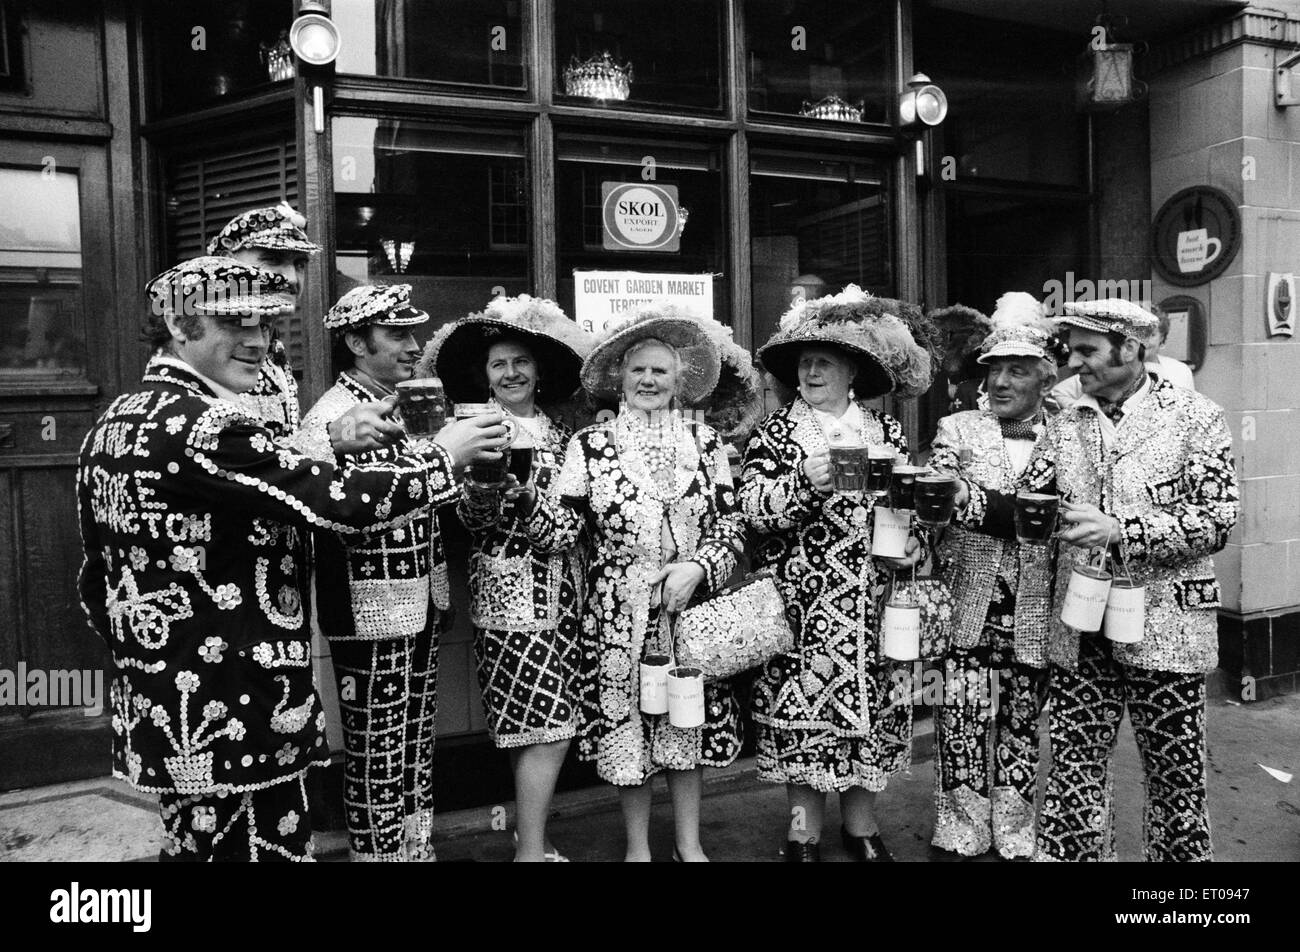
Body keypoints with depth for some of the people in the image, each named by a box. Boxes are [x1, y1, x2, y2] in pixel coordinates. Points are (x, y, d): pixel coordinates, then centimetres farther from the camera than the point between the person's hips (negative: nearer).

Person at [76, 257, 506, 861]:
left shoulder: (113, 423, 10)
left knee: (194, 844, 20)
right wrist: (441, 455, -9)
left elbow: (96, 581, 16)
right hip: (232, 717, -10)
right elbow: (343, 503, -23)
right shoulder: (201, 424, -19)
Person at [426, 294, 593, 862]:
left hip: (562, 589, 5)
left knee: (540, 719, 8)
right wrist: (484, 489, -27)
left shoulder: (558, 431, 13)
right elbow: (471, 519, -11)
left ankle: (531, 833, 21)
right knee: (547, 718, -6)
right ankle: (532, 848, 6)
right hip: (509, 588, -5)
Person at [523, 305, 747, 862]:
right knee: (625, 728, 8)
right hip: (618, 615, -1)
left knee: (690, 725, 12)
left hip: (690, 608, 2)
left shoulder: (704, 442, 3)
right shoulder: (591, 445, -3)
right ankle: (637, 847, 30)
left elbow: (729, 525, 4)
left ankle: (689, 844, 32)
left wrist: (697, 567, -12)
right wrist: (528, 494, -26)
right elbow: (557, 533, -8)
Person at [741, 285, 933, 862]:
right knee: (803, 707, 1)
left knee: (872, 707, 8)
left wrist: (912, 543, -2)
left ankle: (861, 823, 27)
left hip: (873, 603, 3)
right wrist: (803, 483, -25)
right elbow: (754, 508, -10)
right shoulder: (776, 432, 0)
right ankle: (804, 829, 19)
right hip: (804, 603, -3)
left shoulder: (886, 431, 9)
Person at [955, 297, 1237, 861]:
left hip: (1164, 630, -3)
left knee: (1175, 777, 10)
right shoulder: (1066, 426, 8)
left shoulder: (1195, 418, -4)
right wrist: (966, 497, -14)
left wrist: (1120, 529, -22)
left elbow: (1215, 520, -10)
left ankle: (1179, 853, 31)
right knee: (1074, 771, 9)